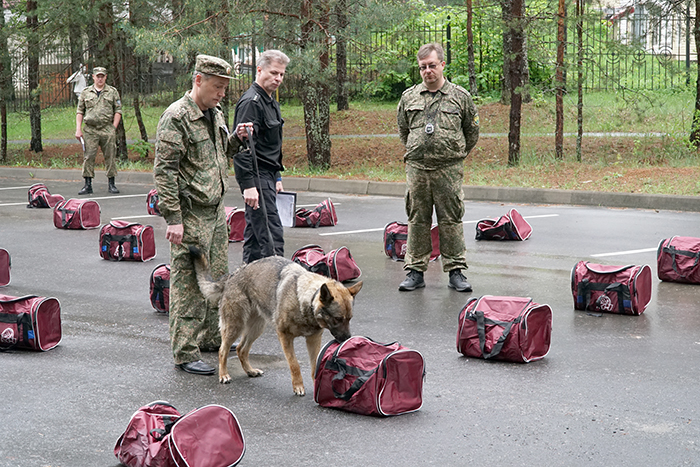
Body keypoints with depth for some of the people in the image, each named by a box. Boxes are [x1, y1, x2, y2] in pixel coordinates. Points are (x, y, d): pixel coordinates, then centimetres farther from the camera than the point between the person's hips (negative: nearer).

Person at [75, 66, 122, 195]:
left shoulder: (113, 92, 9)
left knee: (110, 157, 2)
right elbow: (80, 112, 12)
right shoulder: (86, 92, 12)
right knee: (88, 157, -3)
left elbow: (118, 111, 8)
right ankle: (88, 185, 2)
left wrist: (113, 128, -2)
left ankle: (111, 184, 10)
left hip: (107, 130, 0)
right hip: (90, 130, 0)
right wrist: (78, 130, 2)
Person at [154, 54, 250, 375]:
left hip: (216, 210, 9)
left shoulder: (216, 114, 12)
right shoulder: (176, 117, -15)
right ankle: (185, 352, 1)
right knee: (189, 283, -5)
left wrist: (236, 138, 6)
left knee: (216, 277, 17)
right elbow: (164, 171, -18)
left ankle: (211, 337, 30)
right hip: (191, 215, -9)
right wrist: (173, 218, -21)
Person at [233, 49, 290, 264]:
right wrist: (248, 185, -28)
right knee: (271, 235, -13)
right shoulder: (251, 102, -16)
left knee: (255, 231, 13)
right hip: (256, 176, -10)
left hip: (267, 175, 10)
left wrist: (277, 177, 27)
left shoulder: (270, 101, 17)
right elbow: (242, 147, -23)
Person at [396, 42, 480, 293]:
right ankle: (415, 271, 11)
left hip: (449, 169, -2)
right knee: (417, 220, 5)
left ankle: (456, 271, 8)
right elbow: (403, 130, 22)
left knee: (451, 220, 1)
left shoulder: (460, 96, 4)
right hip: (416, 168, 2)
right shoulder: (409, 97, 9)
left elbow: (472, 132, 13)